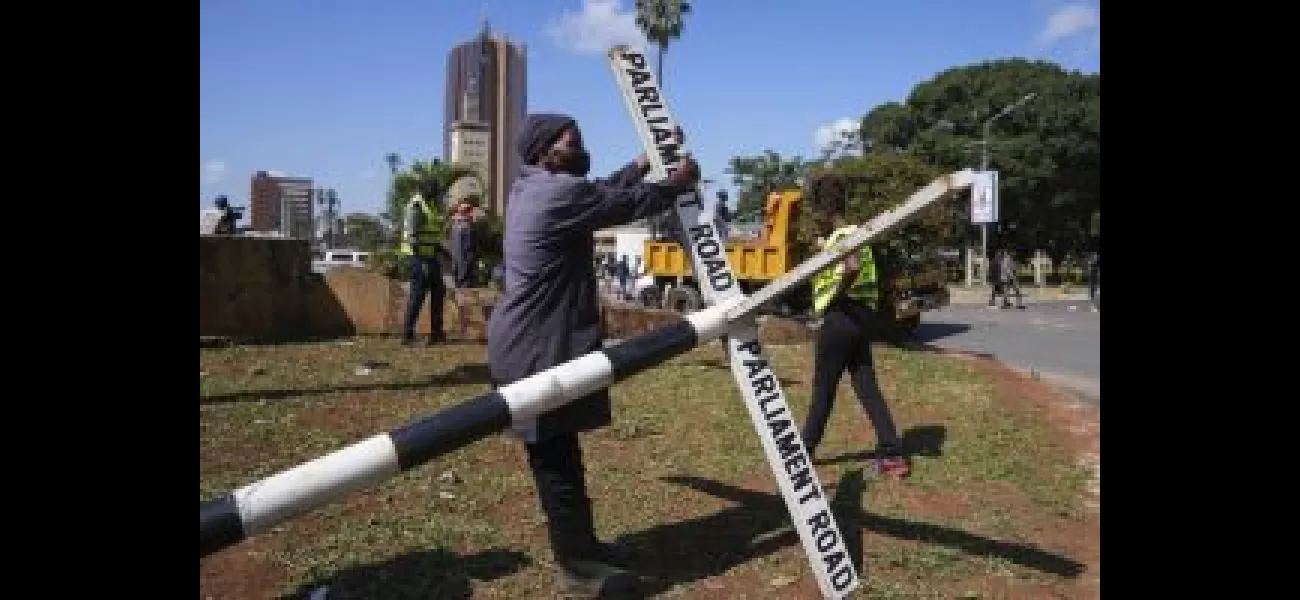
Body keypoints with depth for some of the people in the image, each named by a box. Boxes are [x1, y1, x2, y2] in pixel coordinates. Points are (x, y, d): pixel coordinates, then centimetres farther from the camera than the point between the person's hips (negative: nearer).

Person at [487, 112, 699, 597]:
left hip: (540, 342, 11)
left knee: (560, 452, 18)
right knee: (556, 458, -1)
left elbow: (605, 193, 23)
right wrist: (677, 183, 6)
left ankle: (581, 544, 30)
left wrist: (643, 165, 19)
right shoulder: (558, 191, -17)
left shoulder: (532, 189, 14)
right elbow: (628, 204, -10)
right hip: (537, 349, -11)